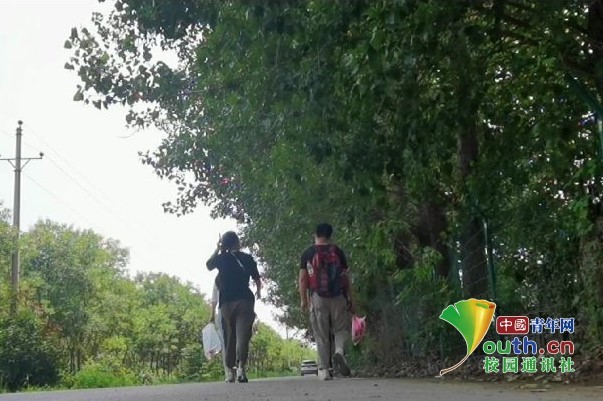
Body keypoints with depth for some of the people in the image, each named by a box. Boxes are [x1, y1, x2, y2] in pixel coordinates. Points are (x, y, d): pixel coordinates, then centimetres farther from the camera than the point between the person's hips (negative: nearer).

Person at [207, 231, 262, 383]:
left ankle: (229, 370, 7)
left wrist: (217, 250, 27)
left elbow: (208, 265, 26)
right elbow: (257, 279, 7)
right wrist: (258, 292, 27)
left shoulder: (221, 258, 5)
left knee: (229, 336, 9)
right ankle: (240, 366, -26)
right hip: (245, 300, -1)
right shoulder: (247, 258, 4)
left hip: (226, 302, 1)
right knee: (242, 335, -9)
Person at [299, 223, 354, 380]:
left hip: (317, 298, 0)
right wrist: (350, 300, 8)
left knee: (321, 335, 6)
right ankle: (339, 351, -18)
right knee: (341, 329, 11)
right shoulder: (338, 251, 5)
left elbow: (302, 279, 1)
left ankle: (324, 369, 4)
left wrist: (303, 300, 9)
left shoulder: (308, 253, 4)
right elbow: (346, 277, 4)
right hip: (338, 297, 0)